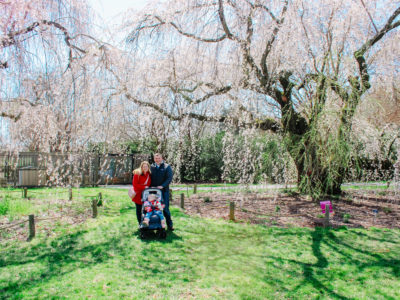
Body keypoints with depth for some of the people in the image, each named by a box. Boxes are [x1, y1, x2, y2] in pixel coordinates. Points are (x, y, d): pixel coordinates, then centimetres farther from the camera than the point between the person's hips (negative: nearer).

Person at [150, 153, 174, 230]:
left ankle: (169, 224, 6)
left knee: (165, 208, -2)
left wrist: (162, 186, -18)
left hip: (164, 190, -3)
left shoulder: (167, 167, 1)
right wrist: (150, 186, -3)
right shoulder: (151, 167, 10)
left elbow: (169, 178, -7)